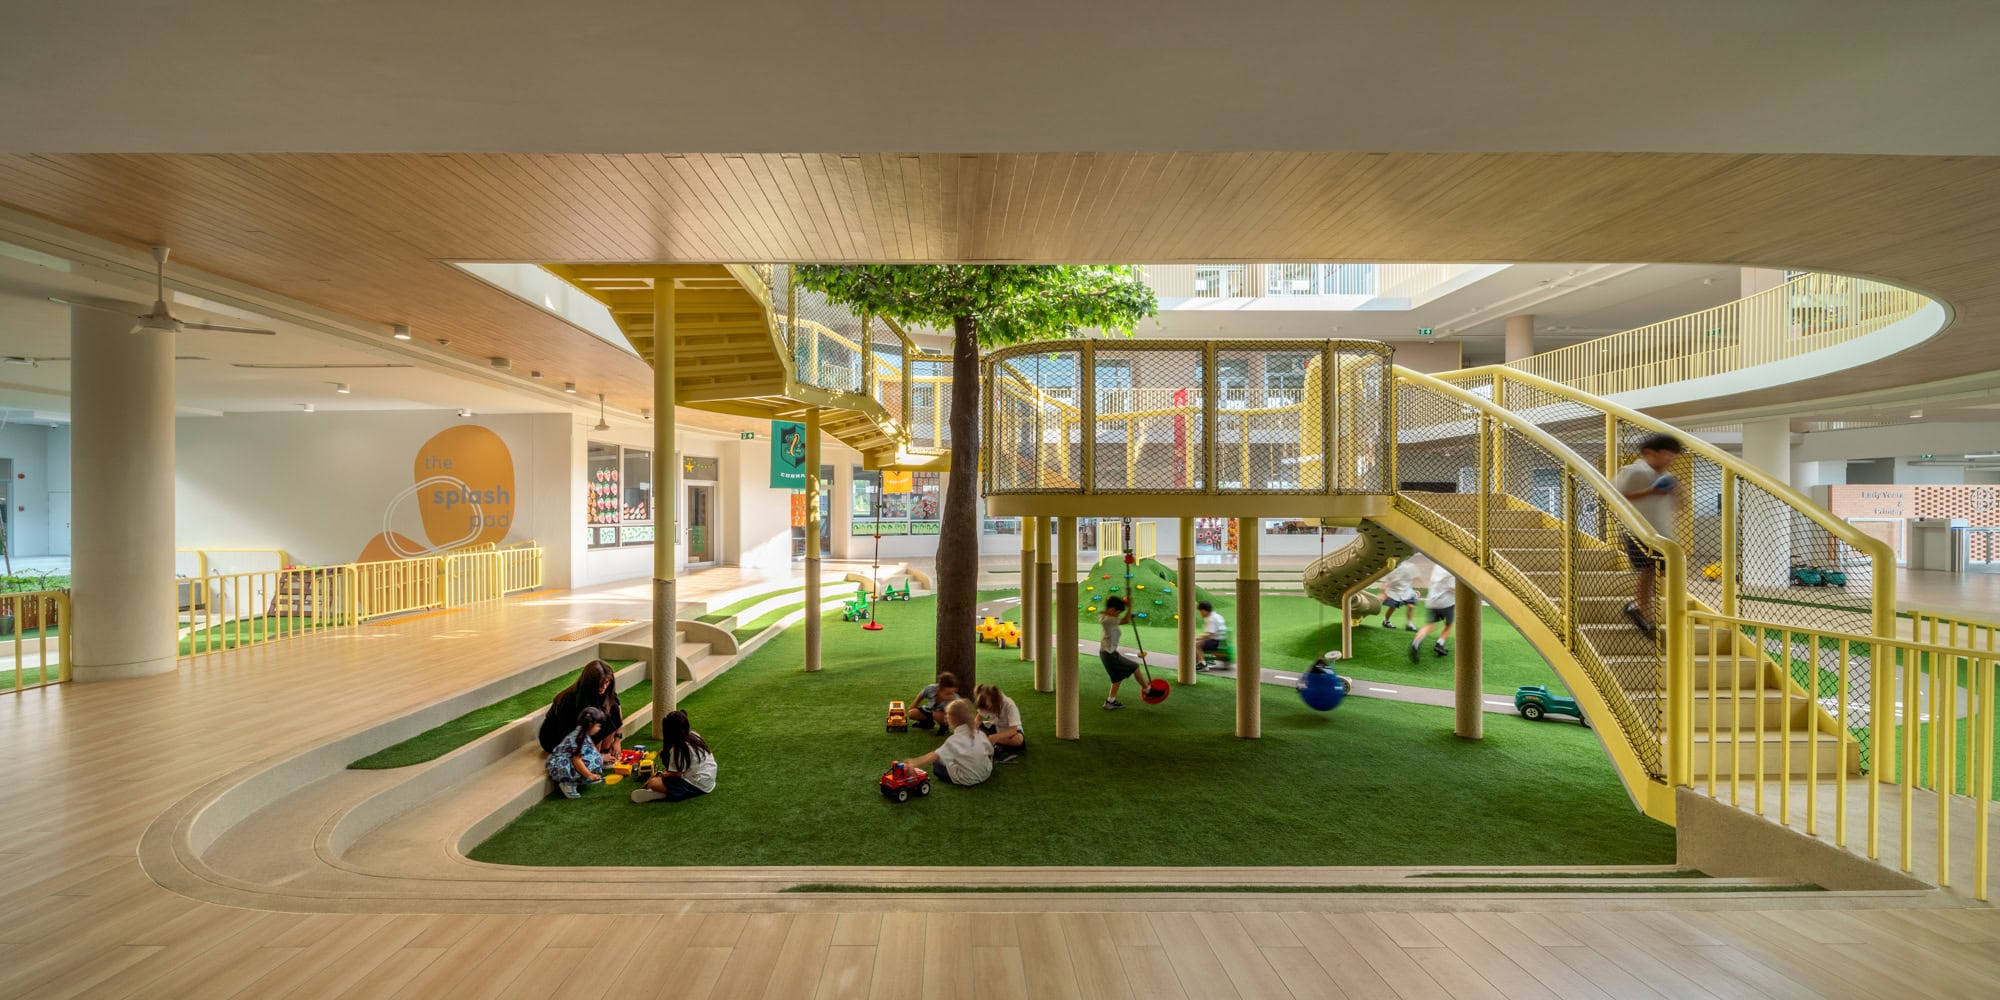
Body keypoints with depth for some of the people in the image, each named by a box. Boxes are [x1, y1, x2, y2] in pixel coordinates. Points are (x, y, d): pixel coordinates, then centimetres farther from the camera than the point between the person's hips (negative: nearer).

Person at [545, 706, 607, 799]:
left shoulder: (581, 732, 5)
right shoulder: (580, 738, -25)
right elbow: (577, 760, -27)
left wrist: (602, 757, 28)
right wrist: (590, 775, -22)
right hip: (560, 768, -10)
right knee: (594, 762, -24)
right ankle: (568, 784, -12)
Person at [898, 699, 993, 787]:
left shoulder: (954, 740, -21)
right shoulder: (979, 733, -6)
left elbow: (934, 756, -30)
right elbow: (990, 752, 2)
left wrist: (914, 764, -35)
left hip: (967, 779, -5)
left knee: (936, 765, 9)